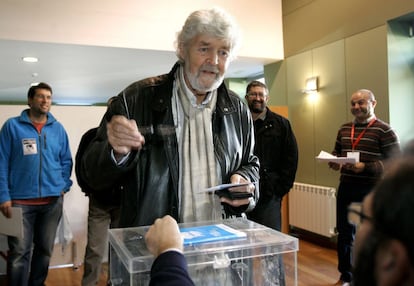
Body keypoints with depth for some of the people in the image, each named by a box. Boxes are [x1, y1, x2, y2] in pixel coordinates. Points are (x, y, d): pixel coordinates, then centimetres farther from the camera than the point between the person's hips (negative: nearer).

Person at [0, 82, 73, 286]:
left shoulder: (58, 128, 7)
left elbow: (66, 161, 12)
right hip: (20, 200, -3)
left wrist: (63, 187, 0)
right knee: (19, 253, 1)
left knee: (45, 249, 15)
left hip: (53, 200, 3)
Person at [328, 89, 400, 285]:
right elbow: (336, 152, 20)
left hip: (371, 190, -5)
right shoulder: (344, 129, 9)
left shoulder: (384, 130, -9)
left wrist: (365, 167, -25)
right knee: (344, 233, 14)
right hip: (346, 188, 6)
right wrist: (334, 162, -4)